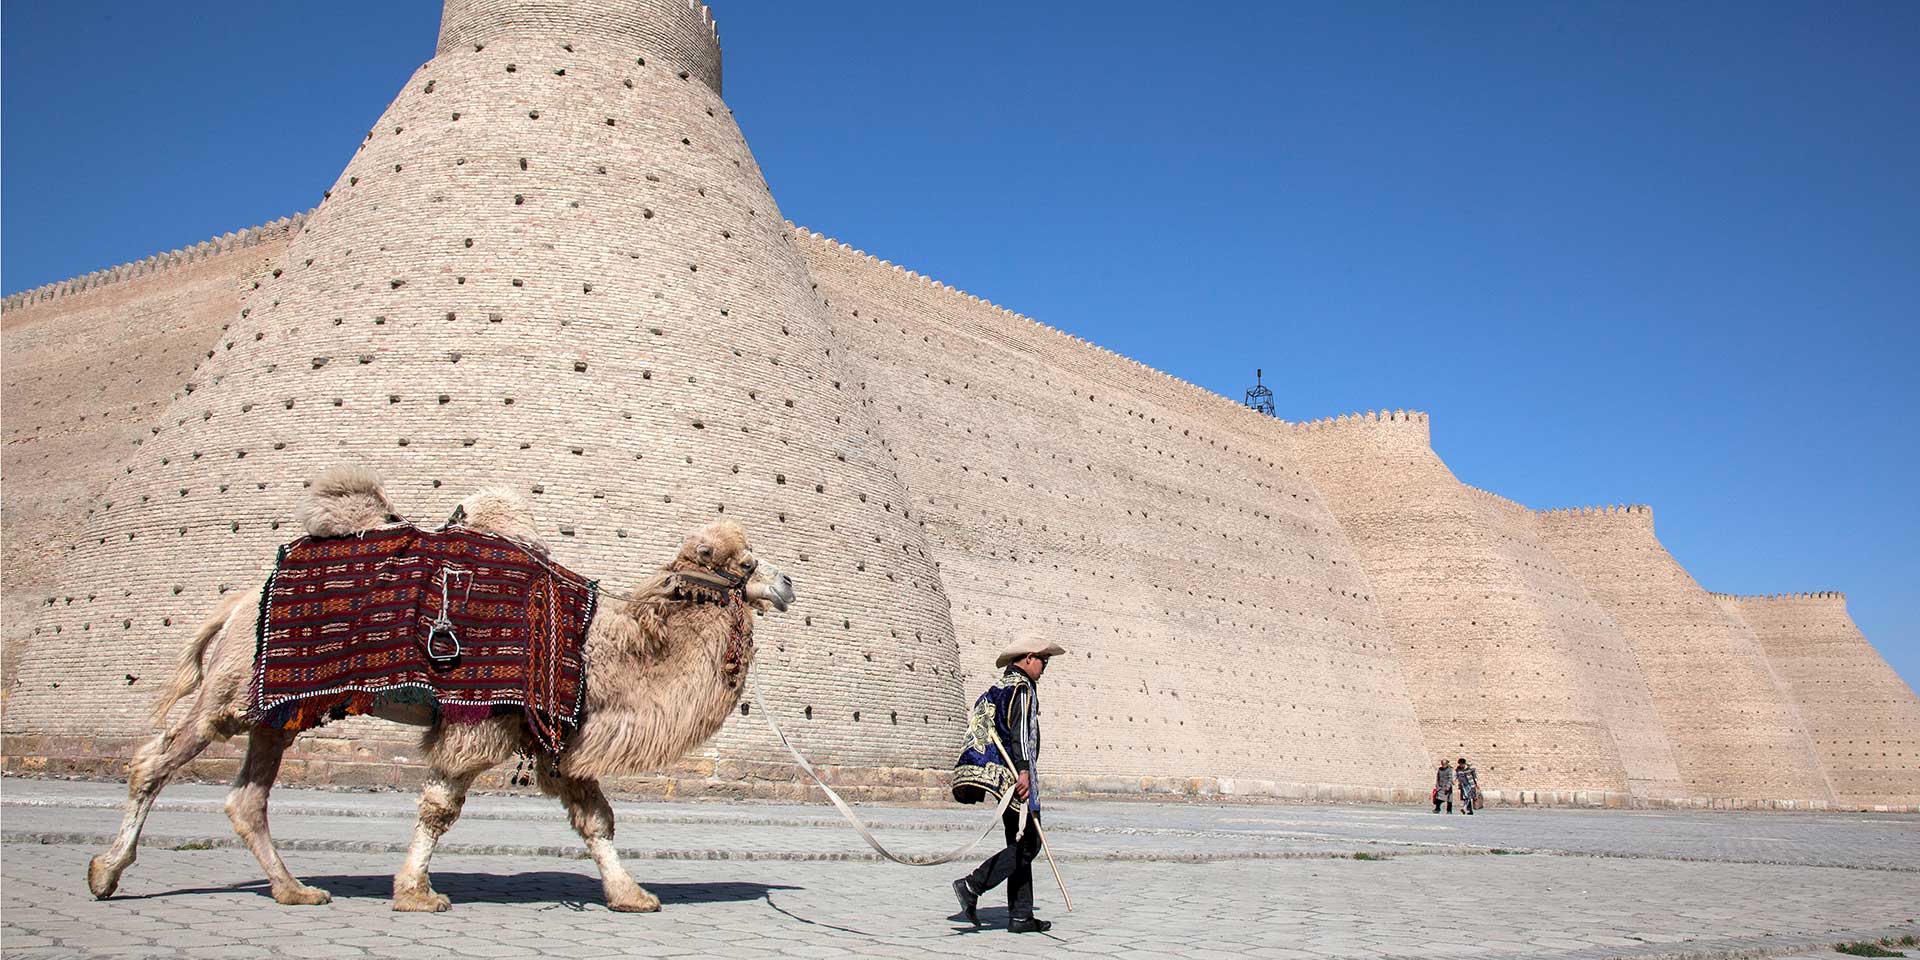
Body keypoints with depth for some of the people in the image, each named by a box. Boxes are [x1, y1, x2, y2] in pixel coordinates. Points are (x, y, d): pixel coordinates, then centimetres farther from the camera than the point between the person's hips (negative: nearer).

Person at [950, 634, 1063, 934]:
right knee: (1028, 844, -8)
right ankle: (972, 885, -16)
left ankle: (1020, 916, 9)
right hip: (1013, 772, -10)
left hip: (997, 773, 10)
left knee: (1020, 844, 10)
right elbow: (1019, 729, -19)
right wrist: (1024, 770, -26)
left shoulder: (998, 688, 22)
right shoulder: (1022, 687, -6)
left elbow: (977, 726, 23)